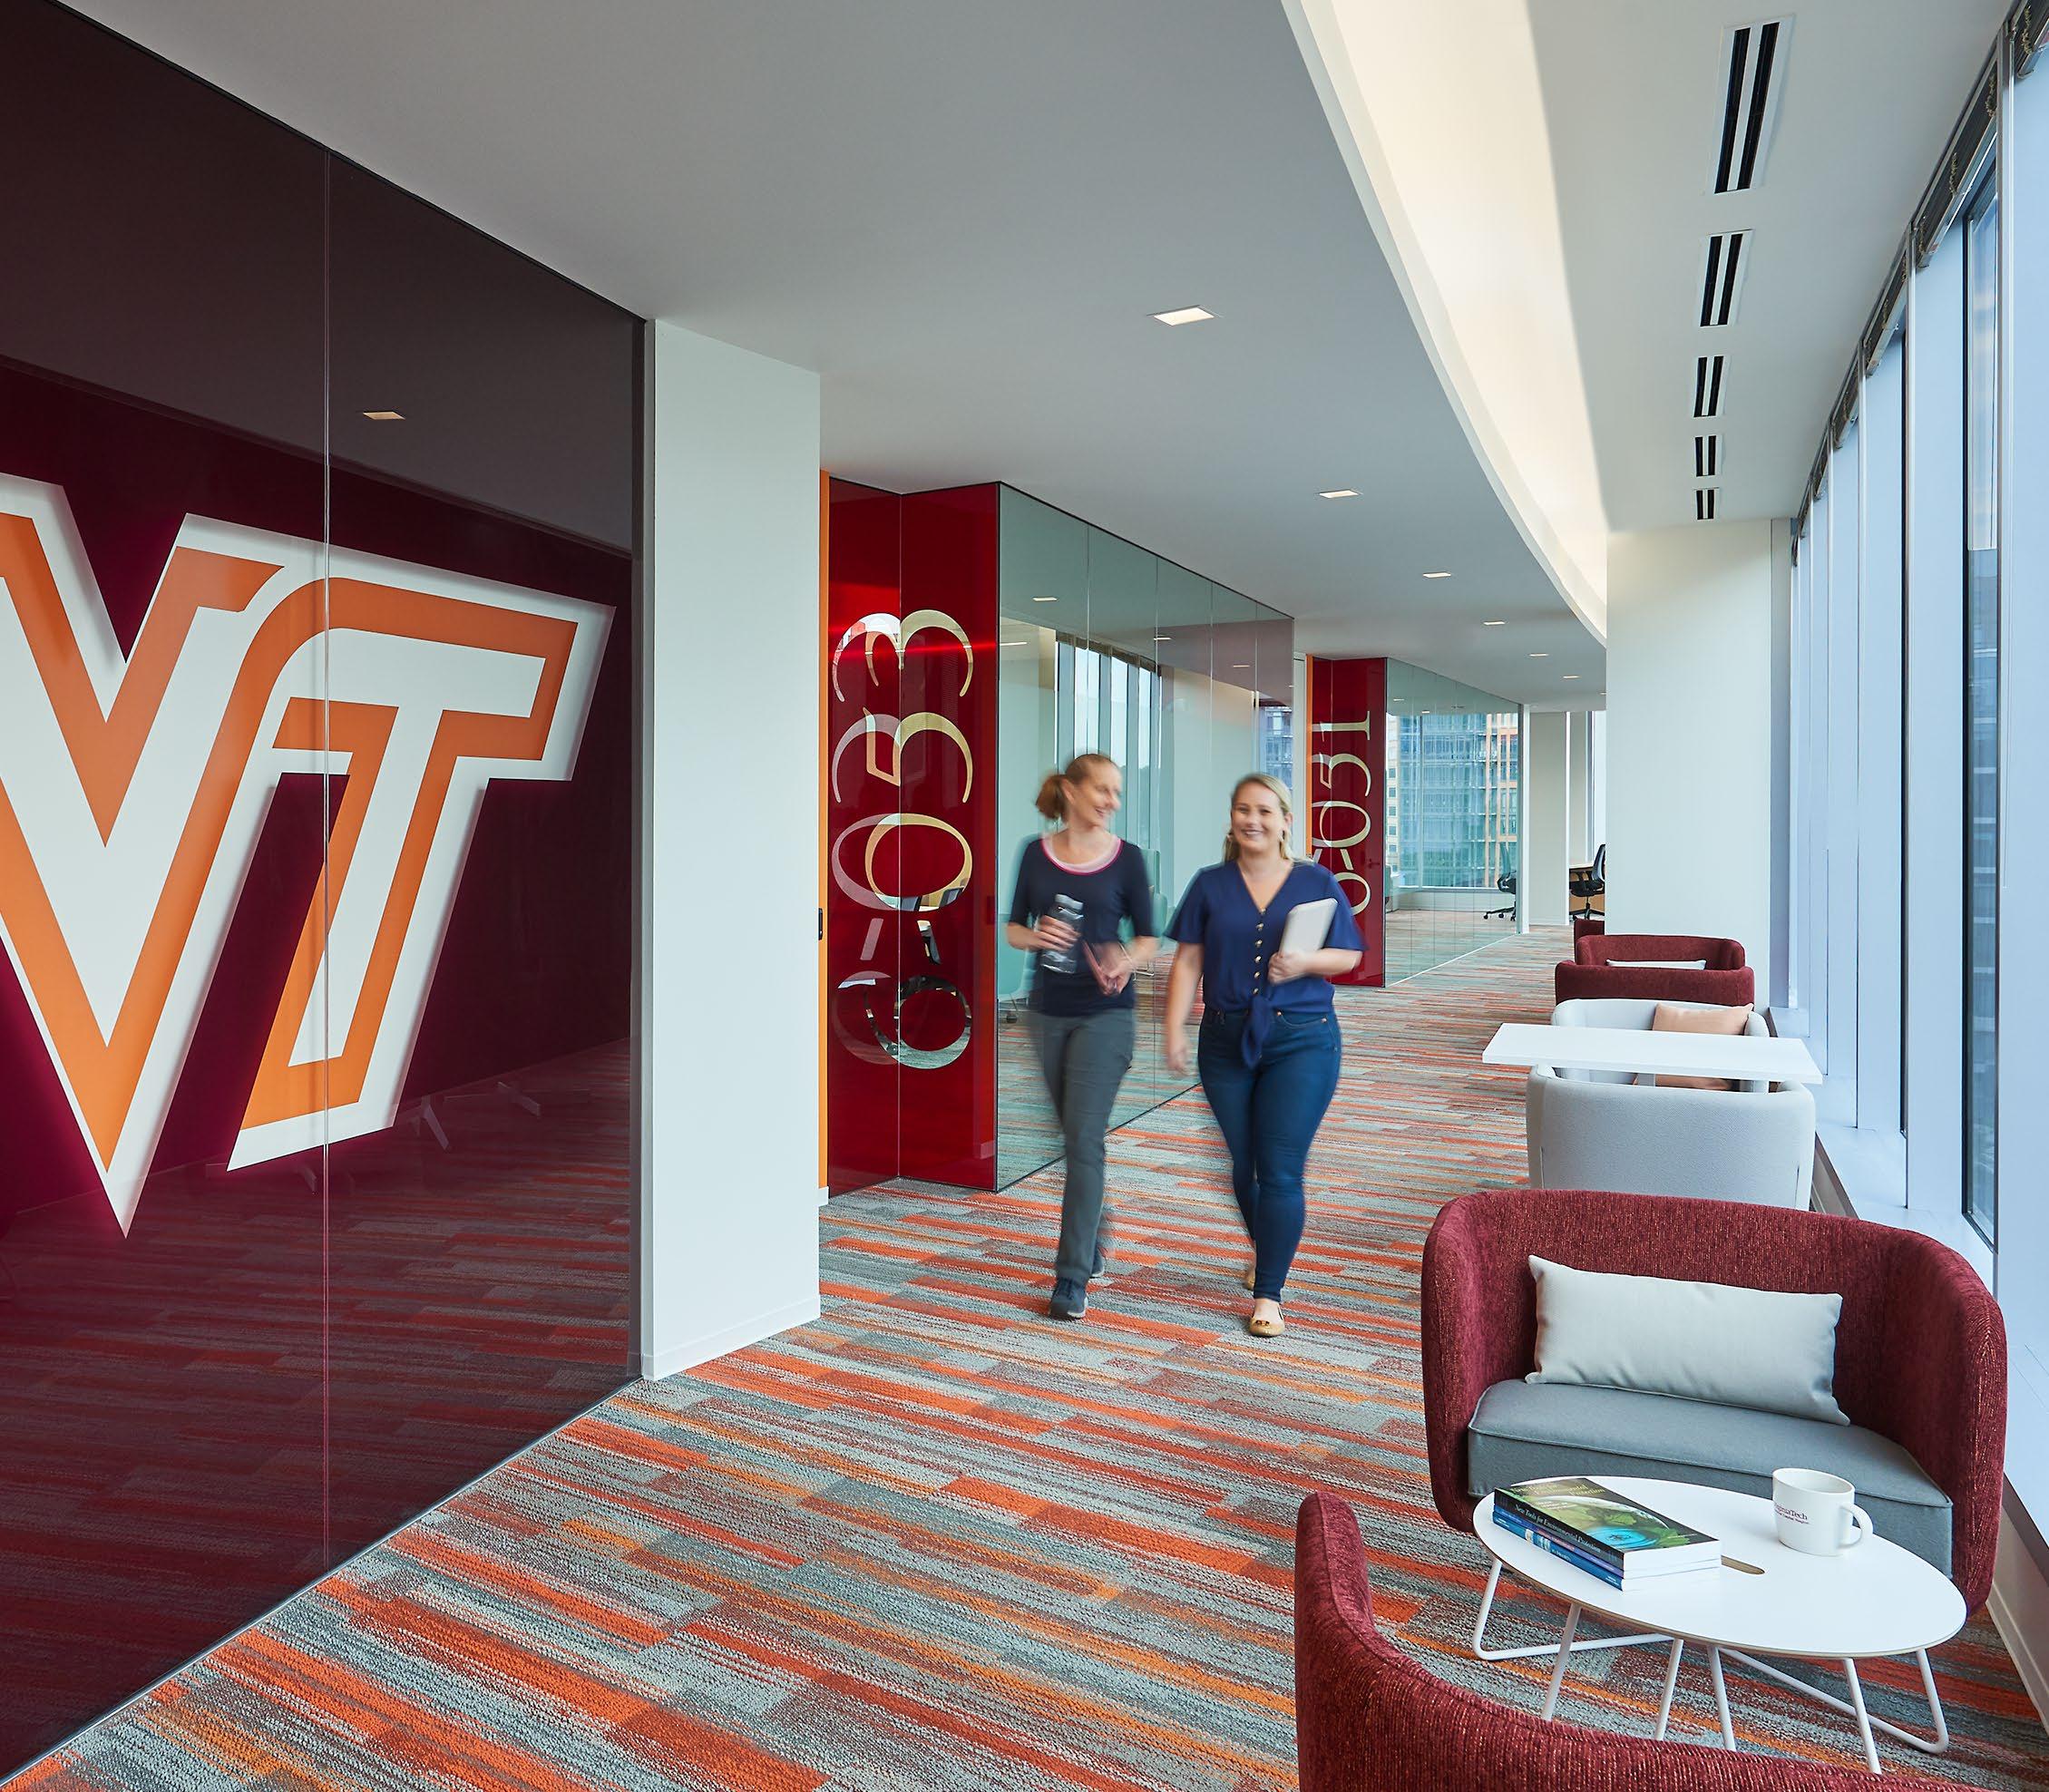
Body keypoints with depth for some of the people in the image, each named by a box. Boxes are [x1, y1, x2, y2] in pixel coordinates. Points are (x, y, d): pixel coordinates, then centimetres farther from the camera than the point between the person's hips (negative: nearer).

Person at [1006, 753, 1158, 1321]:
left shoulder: (1127, 858, -3)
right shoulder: (1036, 854, 3)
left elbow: (1148, 937, 2)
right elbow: (1013, 928, 8)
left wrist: (1127, 963, -19)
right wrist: (1037, 936, -14)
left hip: (1105, 1014, -3)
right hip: (1048, 1012, 3)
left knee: (1084, 1139, -9)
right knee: (1073, 1135, 15)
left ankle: (1073, 1276, -6)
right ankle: (1091, 1239, 36)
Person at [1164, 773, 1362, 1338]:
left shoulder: (1317, 883, 3)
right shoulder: (1210, 884, 5)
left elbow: (1349, 956, 5)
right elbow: (1188, 961, 1)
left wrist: (1305, 962, -16)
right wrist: (1174, 1032, -7)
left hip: (1301, 1041, -2)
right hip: (1227, 1039, 2)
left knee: (1280, 1170, -6)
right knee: (1241, 1163, 13)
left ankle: (1268, 1294, 3)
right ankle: (1264, 1250, 40)